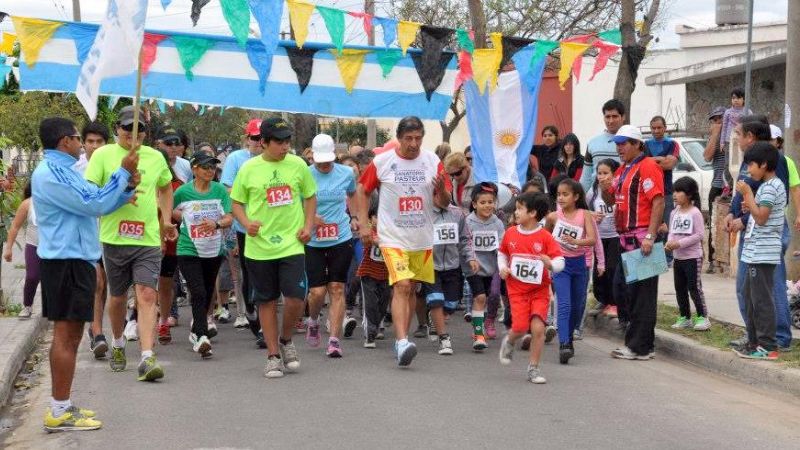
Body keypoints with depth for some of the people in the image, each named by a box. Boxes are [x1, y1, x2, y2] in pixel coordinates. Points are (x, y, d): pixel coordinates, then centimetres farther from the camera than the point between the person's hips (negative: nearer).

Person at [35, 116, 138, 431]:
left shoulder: (64, 170, 18)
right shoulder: (51, 173, -16)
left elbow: (96, 203, 19)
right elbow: (94, 205, -20)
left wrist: (128, 186, 4)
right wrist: (122, 172, -13)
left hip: (73, 260, 11)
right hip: (66, 262, -11)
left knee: (70, 334, 14)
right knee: (66, 335, -9)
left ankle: (62, 405, 20)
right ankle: (59, 412, -6)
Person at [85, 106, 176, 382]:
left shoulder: (155, 157, 8)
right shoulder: (103, 155, -1)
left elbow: (166, 186, 26)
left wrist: (166, 219, 17)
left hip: (148, 238, 1)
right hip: (114, 239, -1)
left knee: (147, 296, -11)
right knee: (118, 297, 14)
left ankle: (147, 358, -16)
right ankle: (118, 345, 38)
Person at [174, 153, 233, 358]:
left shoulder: (220, 190, -1)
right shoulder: (183, 192, -7)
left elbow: (229, 218, -8)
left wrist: (216, 223, -27)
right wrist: (185, 218, 3)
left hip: (214, 251, 4)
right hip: (189, 251, -4)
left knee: (208, 294, 14)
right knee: (198, 293, -17)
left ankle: (196, 332, 35)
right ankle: (201, 337, -21)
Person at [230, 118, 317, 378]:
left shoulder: (298, 165, 2)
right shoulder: (248, 169, -1)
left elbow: (310, 197, 14)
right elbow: (236, 203, 7)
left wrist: (308, 225, 1)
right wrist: (246, 223, -11)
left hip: (292, 245, 0)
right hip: (259, 247, 0)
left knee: (295, 298, -9)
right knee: (267, 301, 7)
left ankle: (286, 340, 20)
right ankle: (273, 355, 18)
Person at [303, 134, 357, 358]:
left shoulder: (346, 173, 2)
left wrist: (357, 218, 18)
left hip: (341, 240, 1)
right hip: (313, 242, -1)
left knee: (337, 289, 0)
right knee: (317, 291, -4)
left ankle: (334, 340, 5)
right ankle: (313, 322, 28)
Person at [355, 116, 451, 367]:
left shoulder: (432, 161, 0)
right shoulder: (382, 162, -6)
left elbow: (443, 204, 2)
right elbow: (362, 190, 6)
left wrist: (441, 190, -21)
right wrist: (363, 224, -1)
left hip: (423, 239, 4)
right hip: (393, 237, -4)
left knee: (412, 288, 12)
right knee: (401, 286, -18)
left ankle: (402, 340, 25)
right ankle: (402, 342, -24)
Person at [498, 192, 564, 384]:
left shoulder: (545, 237, -9)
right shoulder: (510, 233, 1)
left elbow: (560, 262, -11)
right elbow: (502, 253, 18)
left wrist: (550, 264, -32)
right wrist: (503, 267, 0)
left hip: (540, 290, -1)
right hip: (517, 289, 1)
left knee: (538, 327, -10)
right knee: (520, 328, -9)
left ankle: (533, 368, 5)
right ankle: (509, 341, 28)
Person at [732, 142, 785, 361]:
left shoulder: (770, 187, -14)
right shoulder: (770, 185, 18)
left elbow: (761, 218, -20)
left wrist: (747, 194, -16)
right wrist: (750, 206, 10)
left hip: (762, 252, -11)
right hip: (755, 251, 11)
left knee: (762, 299, -8)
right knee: (750, 296, 17)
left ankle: (767, 347, -6)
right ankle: (755, 341, 24)